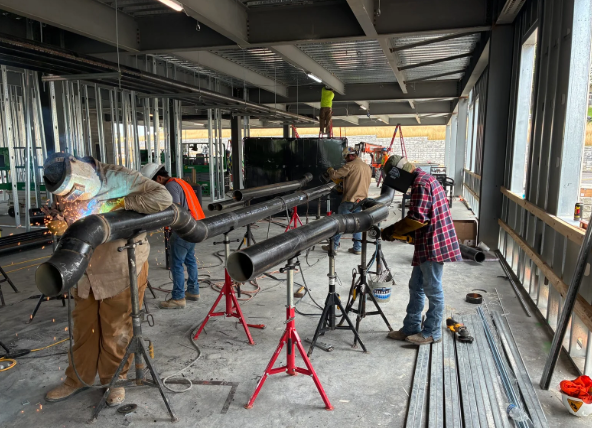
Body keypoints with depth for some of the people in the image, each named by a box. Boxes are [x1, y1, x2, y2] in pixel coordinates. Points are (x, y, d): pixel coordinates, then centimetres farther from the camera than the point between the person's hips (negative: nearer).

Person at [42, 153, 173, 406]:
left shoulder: (119, 179, -20)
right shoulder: (66, 192, -2)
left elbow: (163, 199, -27)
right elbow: (60, 222, 11)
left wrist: (122, 202, -25)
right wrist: (57, 224, -13)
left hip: (121, 271, -5)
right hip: (85, 273, 5)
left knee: (116, 332, 10)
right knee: (83, 329, 20)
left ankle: (114, 380, 31)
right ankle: (78, 379, 40)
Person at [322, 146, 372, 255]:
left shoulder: (350, 165, -13)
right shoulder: (368, 167, 12)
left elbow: (335, 175, -14)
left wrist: (330, 170, 8)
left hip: (350, 200, -7)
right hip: (361, 200, 7)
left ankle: (334, 246, 10)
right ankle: (357, 248, 15)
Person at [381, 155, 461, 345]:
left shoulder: (421, 183, -17)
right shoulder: (424, 179, 16)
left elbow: (417, 219, -24)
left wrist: (392, 230, -13)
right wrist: (400, 231, 14)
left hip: (433, 245, -11)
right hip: (428, 244, 11)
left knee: (433, 290, 2)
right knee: (416, 287, 15)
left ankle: (433, 332, 16)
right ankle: (411, 328, 24)